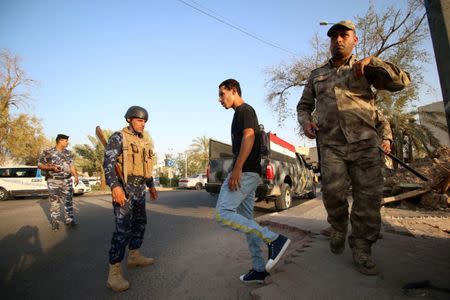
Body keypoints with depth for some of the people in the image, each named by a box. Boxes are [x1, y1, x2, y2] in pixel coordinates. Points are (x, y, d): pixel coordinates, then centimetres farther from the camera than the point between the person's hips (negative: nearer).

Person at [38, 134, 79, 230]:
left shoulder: (68, 153, 10)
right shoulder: (48, 152, -4)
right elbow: (39, 165, -3)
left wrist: (76, 176, 3)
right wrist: (52, 167, -18)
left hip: (67, 181, 4)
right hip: (54, 181, -4)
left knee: (69, 201, 5)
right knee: (54, 202, 2)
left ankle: (69, 219, 14)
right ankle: (55, 222, 13)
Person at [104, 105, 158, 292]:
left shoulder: (144, 141, 15)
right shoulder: (118, 137, -8)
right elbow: (108, 163, -16)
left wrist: (151, 185, 22)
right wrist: (115, 186, -28)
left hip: (139, 189, 8)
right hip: (123, 188, -8)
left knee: (140, 222, 15)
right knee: (123, 229, -11)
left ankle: (134, 256, 32)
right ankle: (114, 273, -3)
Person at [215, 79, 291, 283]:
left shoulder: (245, 109, -2)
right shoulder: (240, 114, 27)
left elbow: (249, 136, -18)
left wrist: (237, 168, -25)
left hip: (245, 171, -10)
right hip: (248, 173, 10)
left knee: (222, 213, -15)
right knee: (246, 220, 9)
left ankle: (274, 239, -14)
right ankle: (259, 269, 14)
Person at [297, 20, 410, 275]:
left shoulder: (365, 70, 12)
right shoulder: (317, 75, 19)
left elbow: (402, 81, -1)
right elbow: (304, 105, 21)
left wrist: (371, 61, -14)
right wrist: (305, 121, -1)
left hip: (365, 142, 0)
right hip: (331, 144, 1)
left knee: (369, 195, -2)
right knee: (333, 191, -14)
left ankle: (361, 249, 12)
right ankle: (339, 228, 15)